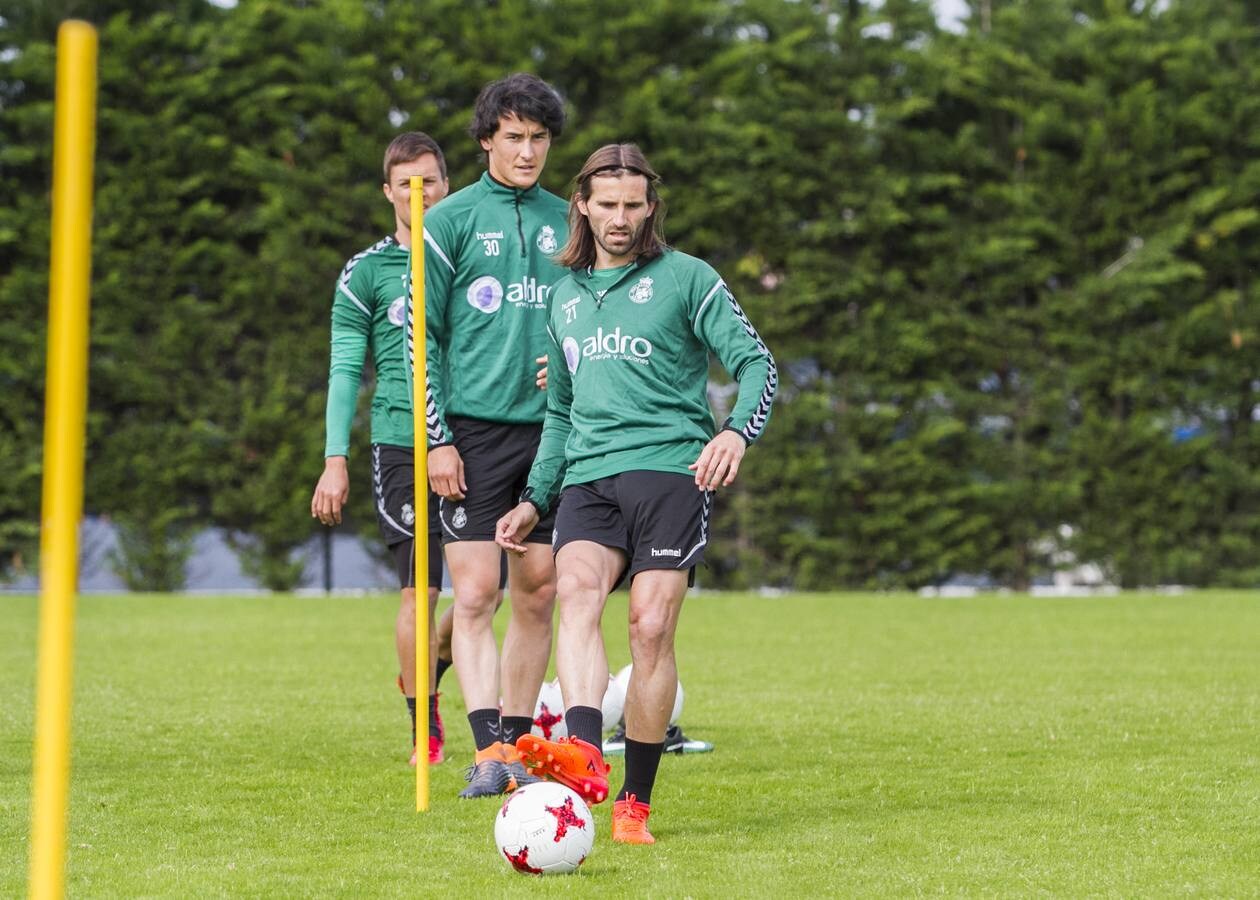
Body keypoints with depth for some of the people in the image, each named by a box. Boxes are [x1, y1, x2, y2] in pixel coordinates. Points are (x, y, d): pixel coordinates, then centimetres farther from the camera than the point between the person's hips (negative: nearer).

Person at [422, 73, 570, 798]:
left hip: (549, 430, 4)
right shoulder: (453, 221, 0)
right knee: (475, 592, -11)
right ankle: (487, 751, -17)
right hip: (474, 431, -4)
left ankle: (518, 743, 13)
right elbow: (421, 337, -1)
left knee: (539, 593, 5)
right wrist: (437, 438, -7)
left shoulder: (565, 221, 12)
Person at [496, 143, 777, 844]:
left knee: (652, 627, -12)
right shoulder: (567, 295, 22)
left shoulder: (686, 278, 6)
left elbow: (756, 363, -1)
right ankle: (584, 754, -47)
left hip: (672, 469, -3)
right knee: (576, 589, -25)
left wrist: (737, 431, -20)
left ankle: (636, 803, -2)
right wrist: (535, 501, 23)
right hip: (589, 477, 3)